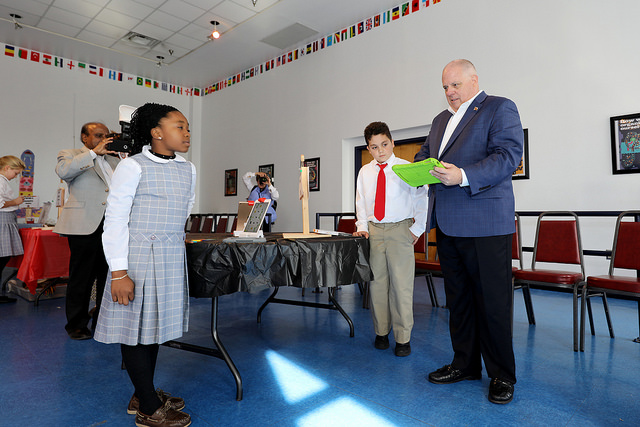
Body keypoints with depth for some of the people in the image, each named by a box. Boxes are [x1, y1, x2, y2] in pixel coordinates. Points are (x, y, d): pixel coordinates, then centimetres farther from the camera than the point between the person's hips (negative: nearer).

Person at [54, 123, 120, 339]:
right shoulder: (70, 155, 8)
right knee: (82, 278, 4)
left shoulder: (114, 159, 22)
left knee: (109, 277, 8)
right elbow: (63, 171, -14)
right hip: (86, 226, -4)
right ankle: (76, 325, 19)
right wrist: (94, 152, -16)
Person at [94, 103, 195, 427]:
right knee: (136, 328, 3)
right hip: (139, 256, -6)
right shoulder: (133, 166, -10)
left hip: (172, 257, 7)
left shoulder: (188, 169, 9)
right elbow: (115, 220, -12)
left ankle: (143, 395, 32)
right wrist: (119, 272, -15)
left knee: (155, 326, 15)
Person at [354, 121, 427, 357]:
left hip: (400, 230, -3)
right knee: (376, 283, 8)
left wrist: (416, 229, -5)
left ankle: (403, 338, 11)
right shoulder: (364, 172, 9)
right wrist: (362, 227, 4)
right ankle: (381, 332, 23)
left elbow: (421, 199, 0)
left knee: (402, 284, -2)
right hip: (373, 231, 4)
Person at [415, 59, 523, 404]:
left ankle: (502, 374, 18)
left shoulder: (499, 108, 0)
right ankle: (464, 364, 30)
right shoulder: (441, 120, 23)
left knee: (493, 301, 1)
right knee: (457, 297, 15)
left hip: (484, 223, -7)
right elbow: (426, 152, 26)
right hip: (446, 224, 8)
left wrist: (464, 176, -27)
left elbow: (509, 155, -13)